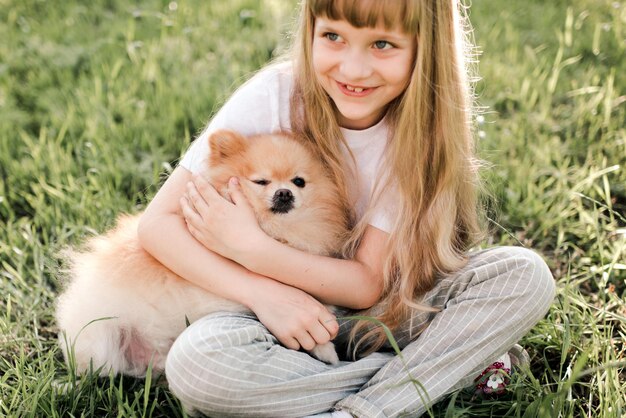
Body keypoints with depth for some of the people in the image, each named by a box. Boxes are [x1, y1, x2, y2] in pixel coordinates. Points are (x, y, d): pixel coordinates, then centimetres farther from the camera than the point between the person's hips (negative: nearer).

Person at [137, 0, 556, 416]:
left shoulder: (416, 129, -12)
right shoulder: (272, 96, -17)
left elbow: (370, 285, -15)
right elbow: (158, 222, -17)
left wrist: (249, 247, -25)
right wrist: (264, 292, -29)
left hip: (376, 318, 1)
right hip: (273, 311, 0)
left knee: (525, 275, -19)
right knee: (195, 358, -34)